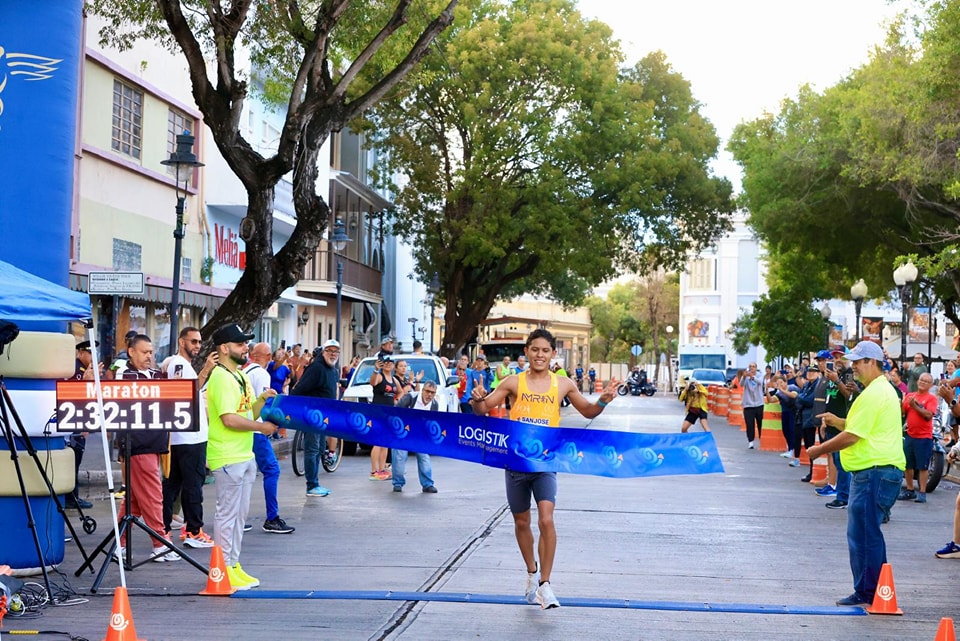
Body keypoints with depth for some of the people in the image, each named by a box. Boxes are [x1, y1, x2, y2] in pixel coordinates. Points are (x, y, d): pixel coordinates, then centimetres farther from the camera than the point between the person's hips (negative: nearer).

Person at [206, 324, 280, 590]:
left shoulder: (240, 376, 14)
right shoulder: (221, 378, -16)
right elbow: (229, 419, -24)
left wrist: (261, 400, 2)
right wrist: (261, 427, -15)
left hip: (244, 456, 10)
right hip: (228, 458, -10)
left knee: (239, 513, 15)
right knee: (227, 514, -3)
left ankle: (233, 565, 24)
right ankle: (224, 569, 5)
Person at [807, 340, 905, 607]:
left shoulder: (873, 394, -16)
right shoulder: (884, 390, 18)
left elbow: (852, 437, -17)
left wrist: (820, 450, -8)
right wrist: (838, 421, 12)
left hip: (874, 472, -11)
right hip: (882, 471, 11)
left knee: (862, 533, -5)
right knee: (868, 532, 16)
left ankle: (866, 592, 1)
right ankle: (876, 591, 22)